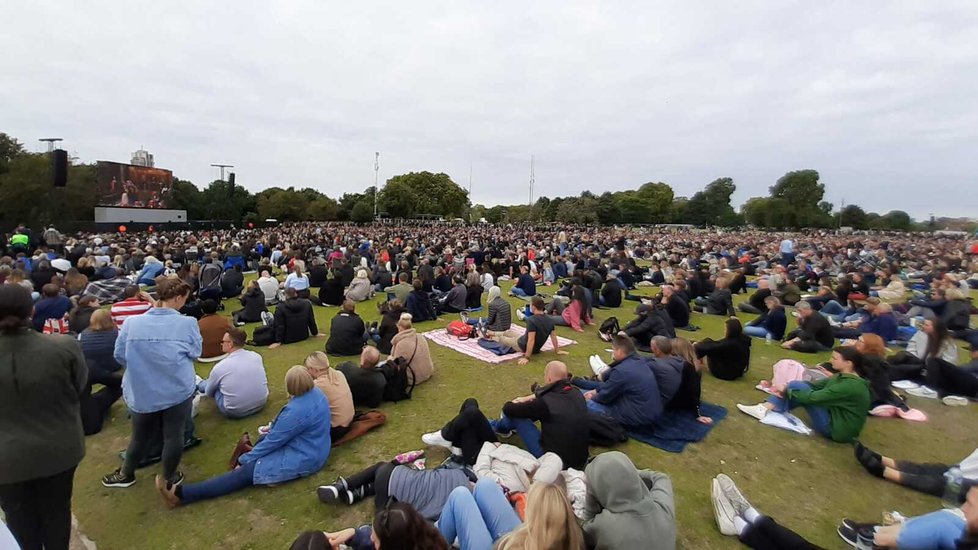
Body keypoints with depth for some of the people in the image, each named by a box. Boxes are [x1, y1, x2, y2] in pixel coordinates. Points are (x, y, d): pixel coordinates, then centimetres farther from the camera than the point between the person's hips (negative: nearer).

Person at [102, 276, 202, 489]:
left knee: (140, 437, 22)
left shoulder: (132, 322, -7)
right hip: (178, 390, -2)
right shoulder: (187, 323, -13)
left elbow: (120, 355, 2)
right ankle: (169, 478, 28)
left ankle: (126, 475, 43)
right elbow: (195, 353, -2)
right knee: (174, 435, 12)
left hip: (142, 392, 3)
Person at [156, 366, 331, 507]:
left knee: (246, 472, -10)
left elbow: (273, 441, -16)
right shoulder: (315, 393, 0)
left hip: (302, 458, -9)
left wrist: (244, 460, -5)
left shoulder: (297, 411, -27)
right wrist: (275, 426, 15)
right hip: (311, 446, 9)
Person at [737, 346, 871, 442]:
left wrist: (787, 390, -14)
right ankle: (764, 408, -9)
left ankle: (764, 410, -11)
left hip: (836, 429, -9)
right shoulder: (844, 376, 6)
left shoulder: (851, 386, -24)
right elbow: (814, 385, 5)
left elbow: (813, 397, -27)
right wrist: (786, 388, -7)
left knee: (797, 386, -16)